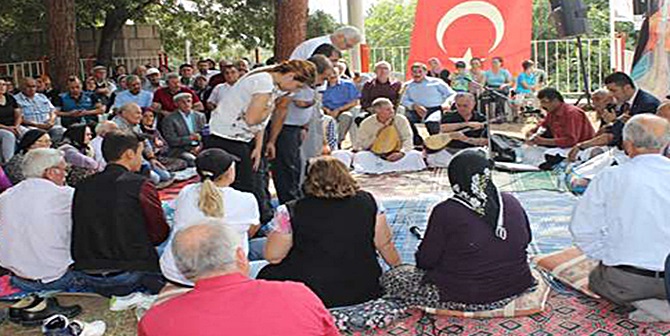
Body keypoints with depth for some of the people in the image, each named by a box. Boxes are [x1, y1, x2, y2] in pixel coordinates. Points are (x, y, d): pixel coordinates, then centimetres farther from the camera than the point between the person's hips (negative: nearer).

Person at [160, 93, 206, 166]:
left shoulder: (200, 116, 15)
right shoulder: (169, 119, 1)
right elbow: (171, 141, -7)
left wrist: (200, 145, -6)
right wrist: (190, 138, -17)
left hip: (200, 150, 4)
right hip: (180, 151, -4)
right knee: (193, 160, -33)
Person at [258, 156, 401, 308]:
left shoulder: (291, 212, -11)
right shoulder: (368, 202, -3)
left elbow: (272, 257, -5)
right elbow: (386, 246, 2)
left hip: (313, 297, -4)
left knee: (267, 274, 19)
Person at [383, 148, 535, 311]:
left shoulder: (446, 212, -19)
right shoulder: (512, 203, -5)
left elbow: (426, 261, -13)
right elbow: (526, 240, 10)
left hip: (466, 299, -6)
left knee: (390, 278, 3)